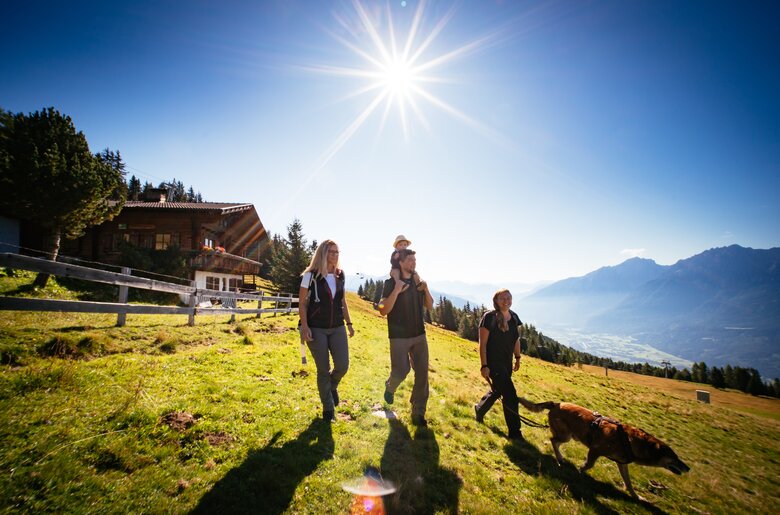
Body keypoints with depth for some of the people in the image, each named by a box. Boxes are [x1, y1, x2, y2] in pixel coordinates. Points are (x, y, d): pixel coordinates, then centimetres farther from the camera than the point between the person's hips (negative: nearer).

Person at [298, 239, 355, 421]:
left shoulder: (340, 275, 6)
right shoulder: (311, 275, -8)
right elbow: (302, 303, -7)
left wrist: (349, 323, 11)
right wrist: (305, 326, -15)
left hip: (337, 328, 4)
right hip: (317, 329, -4)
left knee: (343, 365, -2)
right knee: (323, 369, 3)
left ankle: (332, 386, 33)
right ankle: (328, 407, 24)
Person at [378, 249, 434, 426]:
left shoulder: (418, 282, 7)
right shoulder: (391, 283, -10)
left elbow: (429, 306, 12)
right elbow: (383, 311, -14)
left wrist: (426, 290, -6)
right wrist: (396, 291, -25)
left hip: (419, 335, 5)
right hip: (399, 337, -5)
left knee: (422, 373, 2)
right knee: (401, 372, -2)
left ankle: (418, 414, 15)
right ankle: (390, 387, 35)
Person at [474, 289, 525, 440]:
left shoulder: (514, 317, 2)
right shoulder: (489, 317, -18)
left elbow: (516, 339, 15)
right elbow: (482, 343, -17)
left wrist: (517, 358, 14)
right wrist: (484, 365, -18)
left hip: (507, 362, 7)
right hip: (493, 362, -7)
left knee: (497, 390, 22)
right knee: (510, 395, -8)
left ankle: (479, 409, 48)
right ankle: (514, 432, 7)